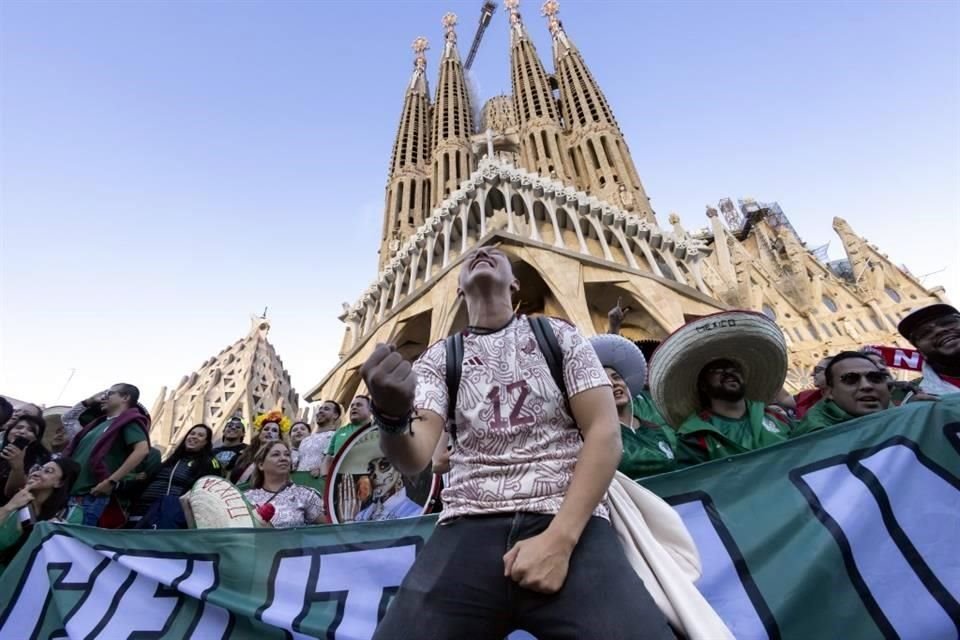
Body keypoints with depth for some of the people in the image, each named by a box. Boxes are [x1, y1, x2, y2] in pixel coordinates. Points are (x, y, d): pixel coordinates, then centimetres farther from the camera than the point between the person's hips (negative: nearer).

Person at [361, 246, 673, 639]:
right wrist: (391, 416, -26)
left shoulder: (558, 334, 7)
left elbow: (605, 433, 0)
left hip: (570, 523, -1)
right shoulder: (439, 357, 8)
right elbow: (413, 460, -3)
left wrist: (559, 538, -11)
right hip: (468, 528, 2)